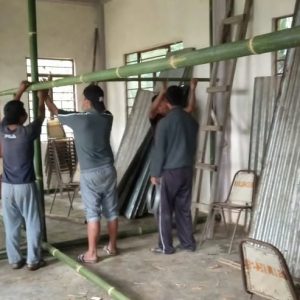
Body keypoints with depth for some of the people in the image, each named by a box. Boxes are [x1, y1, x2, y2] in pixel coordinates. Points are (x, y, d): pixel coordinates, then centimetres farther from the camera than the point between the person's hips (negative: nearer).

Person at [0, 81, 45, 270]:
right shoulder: (27, 132, -15)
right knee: (33, 224, 7)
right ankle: (33, 260, 12)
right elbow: (41, 116, 3)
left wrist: (21, 91, 24)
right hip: (25, 186, -5)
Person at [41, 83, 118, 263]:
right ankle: (112, 246, 24)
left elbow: (56, 112, 5)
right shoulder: (107, 117, 0)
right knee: (111, 211, 11)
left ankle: (92, 253, 7)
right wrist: (95, 91, 30)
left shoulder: (80, 119, -12)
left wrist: (45, 96, 21)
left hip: (90, 174, -5)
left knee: (93, 213, 0)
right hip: (108, 170, 5)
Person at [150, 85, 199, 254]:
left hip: (170, 171, -6)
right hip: (188, 170, 6)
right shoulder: (192, 121, 4)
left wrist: (155, 173, -4)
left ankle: (166, 246, 11)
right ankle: (188, 243, 21)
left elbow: (159, 150, -12)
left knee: (165, 211, 4)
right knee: (184, 208, 15)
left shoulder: (164, 122, -14)